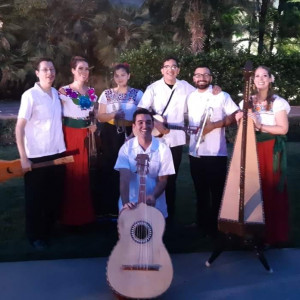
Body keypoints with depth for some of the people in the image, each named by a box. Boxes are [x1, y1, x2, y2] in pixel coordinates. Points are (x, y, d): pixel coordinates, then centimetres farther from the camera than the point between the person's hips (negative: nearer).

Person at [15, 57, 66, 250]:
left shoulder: (56, 93, 7)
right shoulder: (30, 95, -11)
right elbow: (19, 128, -12)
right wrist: (23, 158, -15)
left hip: (57, 153, 6)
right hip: (37, 156, -6)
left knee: (55, 195, 15)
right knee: (35, 198, 6)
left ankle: (49, 231, 33)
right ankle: (35, 236, 21)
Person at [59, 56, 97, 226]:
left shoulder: (91, 92, 10)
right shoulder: (64, 91, -7)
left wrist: (94, 125, 2)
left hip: (86, 135, 5)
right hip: (70, 134, -5)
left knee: (84, 171, 10)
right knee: (72, 172, 1)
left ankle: (85, 213, 23)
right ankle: (71, 216, 12)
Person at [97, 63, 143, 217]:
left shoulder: (137, 93, 5)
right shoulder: (107, 93, 7)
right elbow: (100, 116, 4)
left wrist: (129, 120, -13)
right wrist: (113, 115, -14)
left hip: (130, 134, -1)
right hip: (111, 134, 1)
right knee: (109, 168, -1)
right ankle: (109, 208, 7)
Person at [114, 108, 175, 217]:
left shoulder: (163, 149, -5)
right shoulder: (126, 148, -5)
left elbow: (163, 180, -2)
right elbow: (124, 178, -13)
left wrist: (153, 196, -21)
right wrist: (125, 202, -26)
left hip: (155, 206, 0)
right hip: (131, 204, 0)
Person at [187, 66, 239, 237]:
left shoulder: (222, 96, -4)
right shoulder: (191, 98, 12)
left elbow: (236, 115, -8)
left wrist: (215, 125, -17)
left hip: (216, 153, -5)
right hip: (195, 152, 5)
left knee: (217, 192, 1)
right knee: (200, 191, 14)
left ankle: (215, 227, 13)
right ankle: (202, 224, 27)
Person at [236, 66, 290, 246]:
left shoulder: (278, 102, -2)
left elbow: (283, 129, -9)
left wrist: (260, 125, -19)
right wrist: (240, 119, -5)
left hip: (272, 148, -4)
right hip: (252, 146, 4)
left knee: (272, 190, -3)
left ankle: (274, 234, 6)